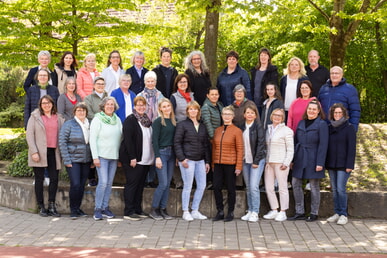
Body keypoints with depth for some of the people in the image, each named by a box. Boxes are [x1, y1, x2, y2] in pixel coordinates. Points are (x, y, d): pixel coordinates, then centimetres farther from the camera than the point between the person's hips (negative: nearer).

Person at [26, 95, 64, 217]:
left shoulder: (59, 118, 13)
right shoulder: (35, 117, 4)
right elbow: (29, 134, -2)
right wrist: (34, 152, -11)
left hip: (53, 152, 3)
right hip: (39, 153, -3)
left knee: (54, 179, -1)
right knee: (39, 179, 3)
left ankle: (51, 207, 7)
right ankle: (41, 207, 11)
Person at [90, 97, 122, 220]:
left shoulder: (117, 120, 11)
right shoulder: (97, 119, -3)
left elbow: (121, 137, 15)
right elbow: (92, 139, -7)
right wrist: (95, 157, -13)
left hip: (114, 156, 5)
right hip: (102, 156, -5)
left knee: (109, 183, 7)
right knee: (103, 182, -12)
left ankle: (105, 208, 15)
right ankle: (98, 209, -3)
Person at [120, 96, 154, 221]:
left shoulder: (147, 120, 15)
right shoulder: (130, 120, -9)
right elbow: (128, 139, -16)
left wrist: (152, 157, 13)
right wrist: (132, 158, -20)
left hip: (145, 158, 8)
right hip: (132, 159, -8)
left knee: (140, 184, 11)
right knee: (132, 184, -4)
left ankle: (138, 209, 18)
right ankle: (128, 212, 1)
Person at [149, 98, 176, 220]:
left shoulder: (173, 122, 13)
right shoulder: (158, 121, -6)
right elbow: (155, 140, -10)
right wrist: (157, 157, -16)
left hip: (171, 153, 6)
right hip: (161, 152, -6)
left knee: (167, 184, 6)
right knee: (163, 183, -9)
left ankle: (163, 209, 13)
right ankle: (154, 210, 4)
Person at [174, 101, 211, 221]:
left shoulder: (202, 126, 16)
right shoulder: (182, 125, 0)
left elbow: (206, 144, 17)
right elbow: (177, 143, -5)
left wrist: (207, 161, 12)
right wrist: (182, 159, -13)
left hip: (200, 160, 6)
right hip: (188, 160, -6)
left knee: (202, 186, 5)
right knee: (188, 186, -3)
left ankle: (195, 211, 16)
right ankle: (185, 212, 8)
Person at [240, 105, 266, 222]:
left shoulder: (258, 127, -6)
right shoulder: (242, 127, 9)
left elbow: (261, 144, -10)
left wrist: (256, 161, -13)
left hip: (257, 160, -5)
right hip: (245, 161, 5)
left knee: (254, 186, -11)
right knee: (248, 187, 10)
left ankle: (255, 213, -4)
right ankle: (249, 211, 17)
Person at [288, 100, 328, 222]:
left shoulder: (322, 124, -6)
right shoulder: (301, 123, 12)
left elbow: (323, 145, -10)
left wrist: (320, 163, -15)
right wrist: (292, 159, 9)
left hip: (313, 160, -6)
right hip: (300, 159, 6)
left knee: (314, 186, 4)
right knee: (295, 184, 5)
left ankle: (314, 213, 14)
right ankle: (299, 212, 15)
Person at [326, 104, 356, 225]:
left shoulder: (349, 128, -3)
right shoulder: (329, 128, 12)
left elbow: (352, 148, -7)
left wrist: (349, 165, -13)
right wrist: (325, 163, 8)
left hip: (343, 164, -5)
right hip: (331, 164, 5)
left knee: (341, 189, -9)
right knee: (334, 189, 8)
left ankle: (343, 215, -1)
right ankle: (337, 213, 15)